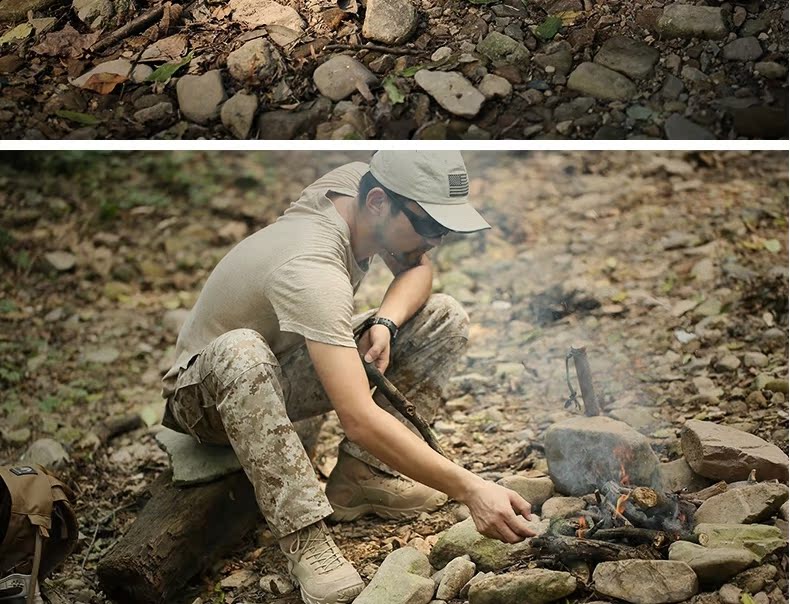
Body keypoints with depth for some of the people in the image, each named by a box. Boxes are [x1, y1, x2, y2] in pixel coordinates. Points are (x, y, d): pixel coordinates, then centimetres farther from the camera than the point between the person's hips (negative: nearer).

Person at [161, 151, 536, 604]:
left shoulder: (356, 181, -15)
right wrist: (470, 490, -47)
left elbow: (417, 266, 3)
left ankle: (359, 478, -9)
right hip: (210, 392, -7)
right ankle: (305, 538, -35)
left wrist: (385, 322, -19)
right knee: (240, 351, -44)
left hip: (293, 371, 8)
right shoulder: (312, 269, -38)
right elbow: (360, 421, -45)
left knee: (446, 318, -7)